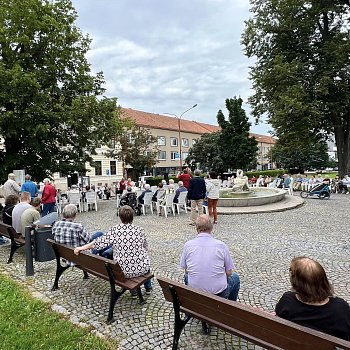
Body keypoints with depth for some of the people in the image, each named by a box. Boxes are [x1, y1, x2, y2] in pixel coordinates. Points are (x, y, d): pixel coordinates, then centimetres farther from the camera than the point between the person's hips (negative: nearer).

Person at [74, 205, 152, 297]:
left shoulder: (114, 230, -12)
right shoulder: (139, 230, -8)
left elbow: (100, 242, -8)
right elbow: (145, 248, 3)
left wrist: (81, 248, 5)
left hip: (123, 271, 1)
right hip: (142, 269, 0)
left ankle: (133, 290, 39)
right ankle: (148, 287, 47)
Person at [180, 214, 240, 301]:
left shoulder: (188, 245, -8)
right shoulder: (221, 245, -12)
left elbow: (186, 271, 3)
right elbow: (229, 273, -4)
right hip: (219, 294, -1)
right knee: (235, 277, 28)